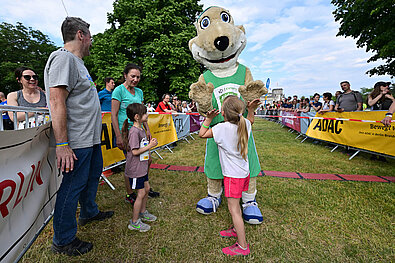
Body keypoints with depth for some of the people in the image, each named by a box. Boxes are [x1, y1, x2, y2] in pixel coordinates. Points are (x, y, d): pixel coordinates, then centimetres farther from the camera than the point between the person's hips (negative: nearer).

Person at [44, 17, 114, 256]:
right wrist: (62, 144, -25)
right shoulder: (64, 58, -14)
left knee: (93, 176, 22)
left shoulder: (77, 62, 18)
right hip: (77, 142, -10)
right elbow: (57, 102, -22)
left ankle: (89, 212, 43)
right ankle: (63, 241, 19)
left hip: (91, 138, 10)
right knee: (73, 186, 1)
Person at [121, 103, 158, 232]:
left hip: (142, 167, 10)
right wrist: (150, 145, -20)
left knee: (146, 188, 19)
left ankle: (143, 212, 39)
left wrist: (150, 143, 3)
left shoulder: (141, 129, 8)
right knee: (141, 193, 0)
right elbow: (135, 151, -24)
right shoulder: (134, 131, -22)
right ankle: (134, 222, 16)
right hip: (135, 169, -10)